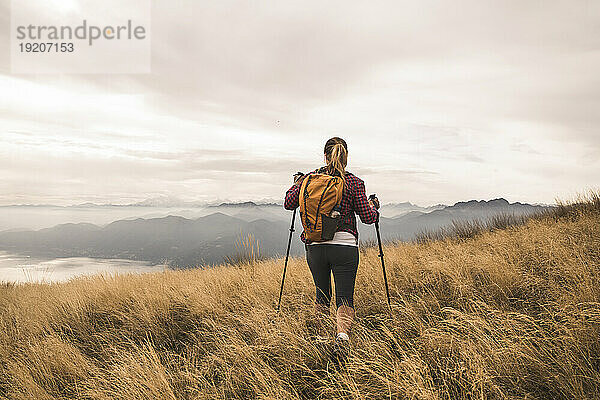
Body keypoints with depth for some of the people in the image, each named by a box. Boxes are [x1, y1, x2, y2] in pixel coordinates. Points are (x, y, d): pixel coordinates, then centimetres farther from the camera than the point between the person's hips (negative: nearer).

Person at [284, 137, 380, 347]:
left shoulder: (310, 178, 3)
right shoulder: (354, 183, -1)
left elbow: (289, 202, 9)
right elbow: (368, 217, 0)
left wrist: (297, 184, 26)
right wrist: (374, 206, 21)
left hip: (314, 246, 2)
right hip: (344, 245, -2)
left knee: (322, 295, 21)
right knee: (345, 298, 1)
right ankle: (342, 330, -25)